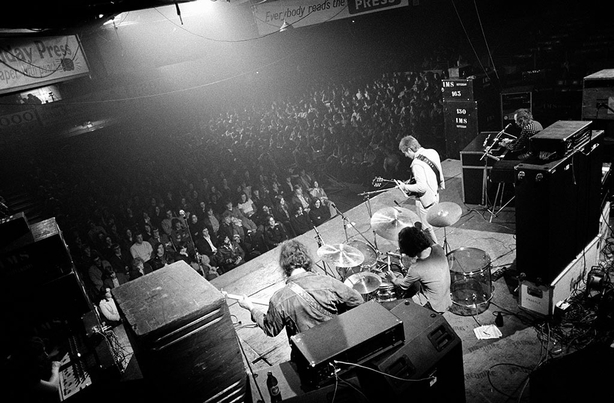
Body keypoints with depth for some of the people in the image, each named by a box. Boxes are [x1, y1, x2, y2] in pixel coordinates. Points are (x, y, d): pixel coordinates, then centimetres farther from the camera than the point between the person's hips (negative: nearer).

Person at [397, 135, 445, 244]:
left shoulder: (417, 164, -28)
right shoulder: (432, 152, -1)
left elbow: (422, 187, -31)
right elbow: (439, 173, 9)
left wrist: (405, 187, -18)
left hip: (425, 200, -9)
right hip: (435, 195, 9)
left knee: (426, 228, 8)